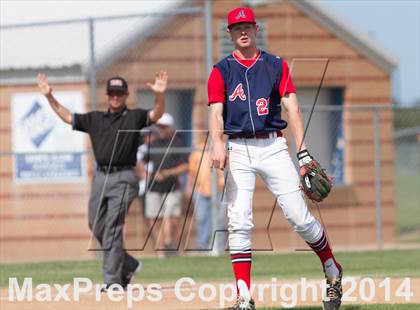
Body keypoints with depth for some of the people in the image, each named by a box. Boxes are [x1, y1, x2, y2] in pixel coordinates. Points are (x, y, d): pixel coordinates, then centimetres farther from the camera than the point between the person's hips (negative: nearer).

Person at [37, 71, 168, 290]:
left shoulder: (134, 117, 4)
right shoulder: (95, 119, 17)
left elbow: (156, 114, -13)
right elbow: (67, 117, 19)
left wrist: (159, 95, -32)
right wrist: (50, 97, 10)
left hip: (123, 177, -6)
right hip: (100, 177, 6)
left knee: (112, 229, -12)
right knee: (97, 228, 8)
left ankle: (113, 280, -12)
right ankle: (128, 265, 27)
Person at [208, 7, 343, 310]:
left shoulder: (277, 66, 11)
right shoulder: (221, 72, 9)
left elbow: (292, 108, 4)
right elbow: (216, 112, -4)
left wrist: (303, 153, -8)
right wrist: (218, 144, -25)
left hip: (273, 146, 0)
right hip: (239, 150, 0)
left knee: (299, 216, -7)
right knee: (239, 223, -9)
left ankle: (332, 271, 15)